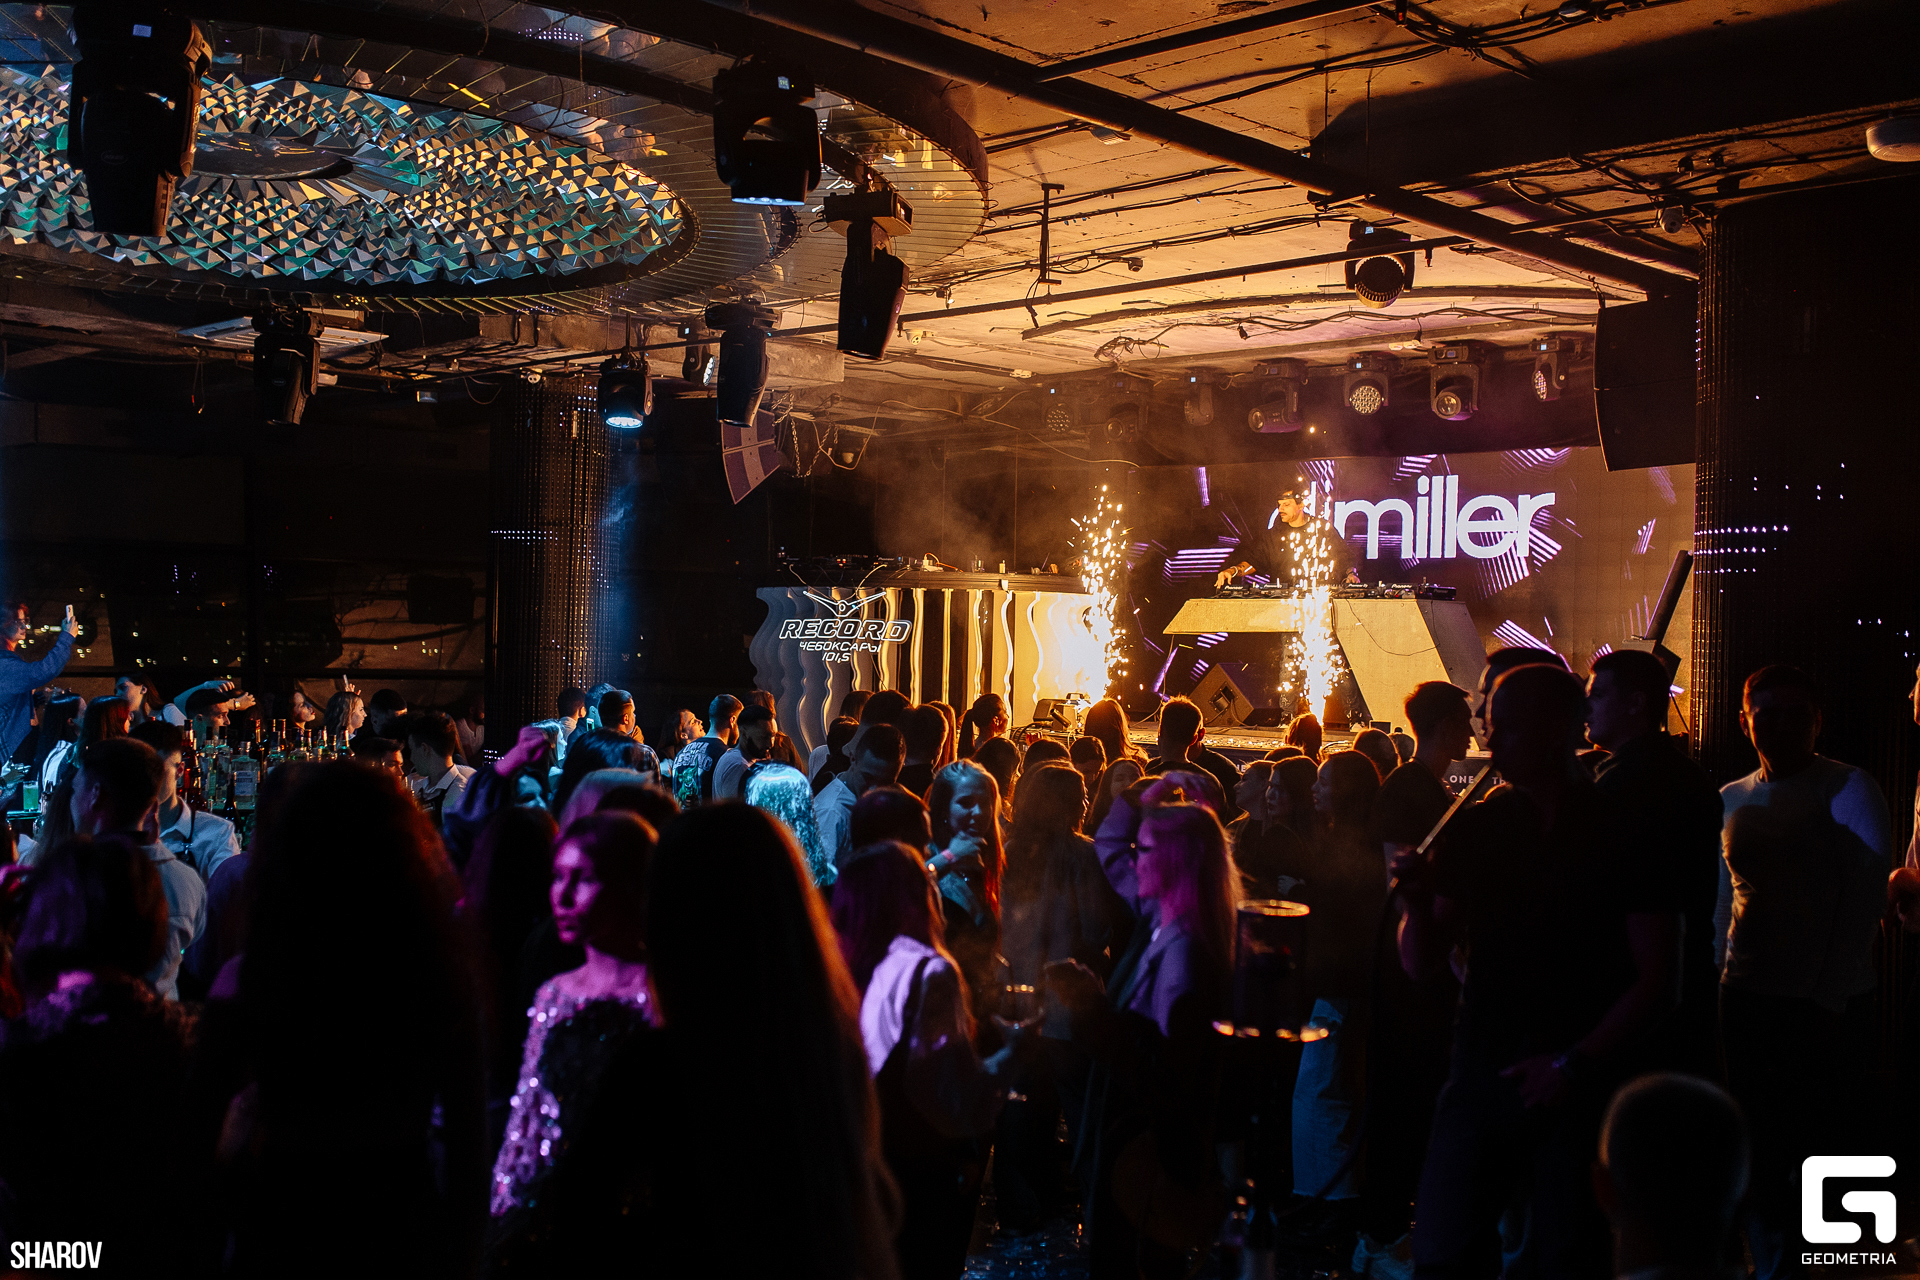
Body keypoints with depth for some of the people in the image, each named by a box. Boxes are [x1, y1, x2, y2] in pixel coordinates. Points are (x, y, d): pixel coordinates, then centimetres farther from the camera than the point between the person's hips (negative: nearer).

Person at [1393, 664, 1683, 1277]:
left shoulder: (1626, 835, -4)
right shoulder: (1475, 829, 6)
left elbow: (1660, 982, -6)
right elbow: (1421, 964, 5)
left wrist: (1576, 1065, -12)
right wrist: (1417, 902, -14)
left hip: (1581, 1089, -2)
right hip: (1482, 1077, 3)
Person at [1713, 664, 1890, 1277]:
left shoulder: (1850, 789, -4)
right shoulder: (1731, 799, 10)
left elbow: (1863, 900, -10)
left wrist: (1829, 1000, -15)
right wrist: (1713, 981, 6)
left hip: (1828, 1004, -4)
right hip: (1747, 999, 4)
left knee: (1825, 1151, 2)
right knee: (1762, 1154, 9)